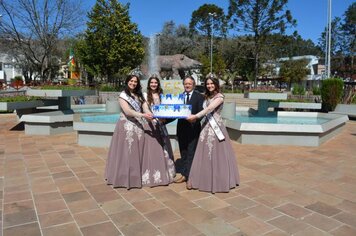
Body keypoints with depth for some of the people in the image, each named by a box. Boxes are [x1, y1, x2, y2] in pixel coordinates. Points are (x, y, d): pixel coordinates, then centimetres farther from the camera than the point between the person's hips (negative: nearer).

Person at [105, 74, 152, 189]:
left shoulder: (139, 95, 14)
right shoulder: (123, 95, -2)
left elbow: (145, 108, 1)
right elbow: (127, 111, -16)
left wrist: (149, 115, -22)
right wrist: (142, 115, -27)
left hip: (138, 126, 5)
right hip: (126, 126, -5)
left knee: (137, 152, 6)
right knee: (126, 152, -3)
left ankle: (135, 176, 15)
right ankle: (125, 177, 6)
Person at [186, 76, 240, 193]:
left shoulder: (219, 96, -8)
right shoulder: (207, 96, 16)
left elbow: (209, 109, -19)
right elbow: (205, 111, 12)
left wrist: (195, 116, -24)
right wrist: (196, 117, -3)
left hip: (216, 127, -6)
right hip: (206, 127, 7)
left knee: (217, 154, 1)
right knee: (204, 154, 7)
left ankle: (220, 180, 11)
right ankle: (200, 179, 13)